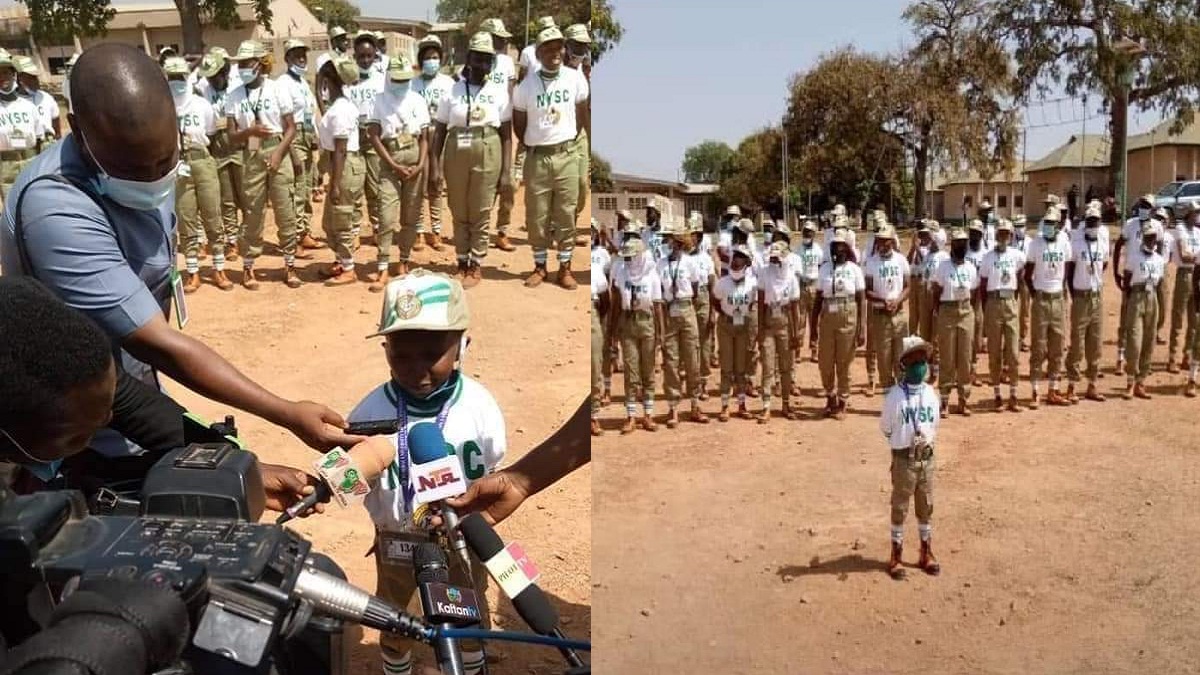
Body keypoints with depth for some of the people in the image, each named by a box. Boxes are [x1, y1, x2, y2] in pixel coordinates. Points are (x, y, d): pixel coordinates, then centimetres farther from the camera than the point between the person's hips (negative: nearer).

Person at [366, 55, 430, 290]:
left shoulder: (418, 101, 8)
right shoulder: (380, 101, 2)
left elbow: (424, 136, 7)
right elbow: (374, 136, -4)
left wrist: (421, 165, -8)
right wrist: (395, 166, -11)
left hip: (415, 161, 2)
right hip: (390, 162, -2)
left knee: (411, 216, 7)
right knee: (387, 217, -9)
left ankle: (404, 263, 20)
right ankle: (382, 269, -7)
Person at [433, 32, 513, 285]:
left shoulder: (499, 92, 3)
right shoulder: (452, 91, 3)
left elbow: (506, 134, 3)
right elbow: (439, 131, 3)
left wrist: (506, 170, -3)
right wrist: (436, 166, -5)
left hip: (487, 155, -1)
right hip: (456, 155, 1)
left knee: (481, 214, 5)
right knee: (459, 213, 10)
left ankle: (476, 264, 18)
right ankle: (462, 262, 23)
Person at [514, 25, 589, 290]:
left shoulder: (575, 78, -1)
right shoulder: (526, 86, -4)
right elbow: (518, 124, 6)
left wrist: (567, 140, 12)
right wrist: (533, 147, 10)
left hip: (567, 156, 1)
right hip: (537, 158, -1)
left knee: (566, 214, 5)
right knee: (537, 216, 6)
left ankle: (564, 268, 16)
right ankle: (540, 266, 19)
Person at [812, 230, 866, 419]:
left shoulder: (854, 269, -2)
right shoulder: (825, 268, 4)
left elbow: (861, 301, -2)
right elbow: (818, 299, 7)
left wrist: (861, 329, -7)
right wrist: (813, 326, 6)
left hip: (848, 319, -2)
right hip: (827, 318, 2)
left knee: (844, 363, 5)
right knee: (825, 362, 8)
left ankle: (842, 403, 19)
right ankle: (830, 397, 30)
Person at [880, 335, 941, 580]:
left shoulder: (931, 393, 0)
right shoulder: (895, 396, -14)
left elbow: (934, 424, 14)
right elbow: (886, 428, -2)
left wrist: (928, 442, 8)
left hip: (926, 458, 4)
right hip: (904, 459, -4)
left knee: (926, 507, 14)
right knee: (900, 508, 6)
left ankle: (926, 553, 28)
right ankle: (896, 555, 17)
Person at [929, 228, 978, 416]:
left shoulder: (971, 268, 7)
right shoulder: (942, 267, -5)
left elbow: (973, 294, 13)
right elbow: (935, 294, -4)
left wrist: (970, 312, 7)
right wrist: (934, 315, -8)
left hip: (967, 313, 4)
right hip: (947, 312, -4)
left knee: (966, 359, 6)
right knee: (947, 359, -1)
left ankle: (964, 400, 15)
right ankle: (944, 401, 6)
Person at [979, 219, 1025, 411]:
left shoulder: (1018, 255, 3)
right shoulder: (988, 257, -2)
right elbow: (982, 287, 1)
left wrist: (1017, 299, 15)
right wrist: (985, 312, -2)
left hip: (1011, 303, 2)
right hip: (994, 303, -2)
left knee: (1013, 352, 1)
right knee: (995, 352, 4)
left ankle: (1013, 395, 9)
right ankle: (997, 395, 12)